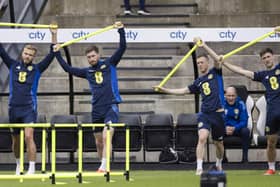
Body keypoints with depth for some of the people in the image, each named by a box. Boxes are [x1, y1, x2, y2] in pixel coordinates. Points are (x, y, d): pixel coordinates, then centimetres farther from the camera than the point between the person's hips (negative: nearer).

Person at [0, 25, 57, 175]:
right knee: (16, 140, 12)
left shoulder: (37, 69, 4)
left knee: (29, 136, -16)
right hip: (14, 109, 3)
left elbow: (51, 55, 0)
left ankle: (32, 168, -17)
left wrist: (54, 35, -6)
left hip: (29, 109, -3)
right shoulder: (13, 66, 9)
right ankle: (18, 165, 31)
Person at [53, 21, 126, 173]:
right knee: (99, 142, 8)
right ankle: (104, 168, 19)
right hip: (96, 109, 5)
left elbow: (122, 48, -3)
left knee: (106, 136, -22)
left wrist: (121, 31, -12)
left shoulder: (109, 65, 4)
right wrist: (57, 54, 16)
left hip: (111, 106, -5)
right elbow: (68, 69, 18)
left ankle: (104, 166, -26)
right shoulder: (87, 72, 13)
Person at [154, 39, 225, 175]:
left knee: (218, 143, 10)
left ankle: (219, 164, 37)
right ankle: (199, 168, -21)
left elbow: (218, 59, -15)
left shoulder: (215, 73, 3)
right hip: (205, 114, 2)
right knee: (202, 138, -20)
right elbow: (184, 91, 16)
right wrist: (165, 90, 9)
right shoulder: (198, 82, 14)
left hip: (218, 113, -2)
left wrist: (204, 46, -23)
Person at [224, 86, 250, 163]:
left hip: (238, 129, 0)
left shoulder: (240, 104, -9)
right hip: (225, 128, 0)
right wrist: (225, 128, -29)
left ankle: (245, 157, -22)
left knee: (245, 131, -32)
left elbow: (244, 121, -11)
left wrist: (234, 128, -29)